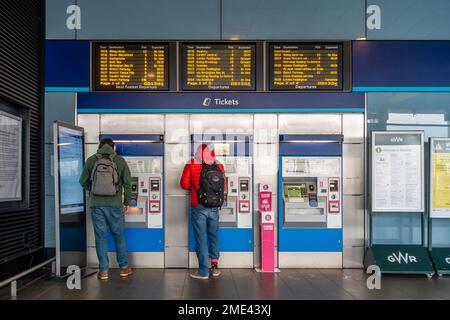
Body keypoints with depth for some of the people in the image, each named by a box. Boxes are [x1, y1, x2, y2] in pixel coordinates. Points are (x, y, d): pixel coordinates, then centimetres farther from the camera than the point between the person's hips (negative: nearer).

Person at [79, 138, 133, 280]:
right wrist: (126, 202, 10)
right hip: (115, 205, 0)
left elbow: (83, 181, 6)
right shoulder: (119, 160, -2)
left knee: (101, 236, 9)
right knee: (119, 236, 13)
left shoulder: (91, 160, 1)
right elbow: (127, 183, -2)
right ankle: (124, 268, 23)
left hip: (96, 205, 1)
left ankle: (103, 271, 15)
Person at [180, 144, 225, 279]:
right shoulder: (218, 166, 1)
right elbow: (223, 186, 8)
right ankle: (215, 266, 23)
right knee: (214, 236, 19)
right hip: (214, 208, 2)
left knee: (201, 239, 6)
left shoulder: (191, 165, -5)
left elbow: (184, 184, -4)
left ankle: (203, 271, 13)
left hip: (198, 207, -2)